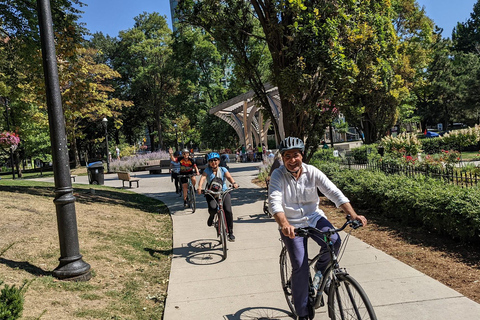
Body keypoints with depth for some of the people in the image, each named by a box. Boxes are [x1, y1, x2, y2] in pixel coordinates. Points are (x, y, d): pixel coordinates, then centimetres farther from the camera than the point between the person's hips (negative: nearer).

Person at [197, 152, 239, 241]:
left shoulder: (223, 169, -1)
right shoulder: (207, 170, -4)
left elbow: (229, 177, -18)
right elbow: (203, 178, -21)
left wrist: (234, 183, -39)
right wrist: (199, 187, -41)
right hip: (211, 193, -1)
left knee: (228, 211, -16)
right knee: (212, 208, -29)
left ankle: (230, 233, 0)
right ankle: (211, 216, 12)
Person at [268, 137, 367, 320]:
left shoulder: (312, 172, -8)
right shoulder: (277, 175, -14)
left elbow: (334, 193, -13)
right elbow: (274, 202, -27)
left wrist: (353, 214, -26)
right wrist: (284, 224, -45)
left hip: (314, 217, 2)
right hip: (292, 224, -2)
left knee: (334, 241, -25)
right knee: (300, 266, -9)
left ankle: (321, 269, 9)